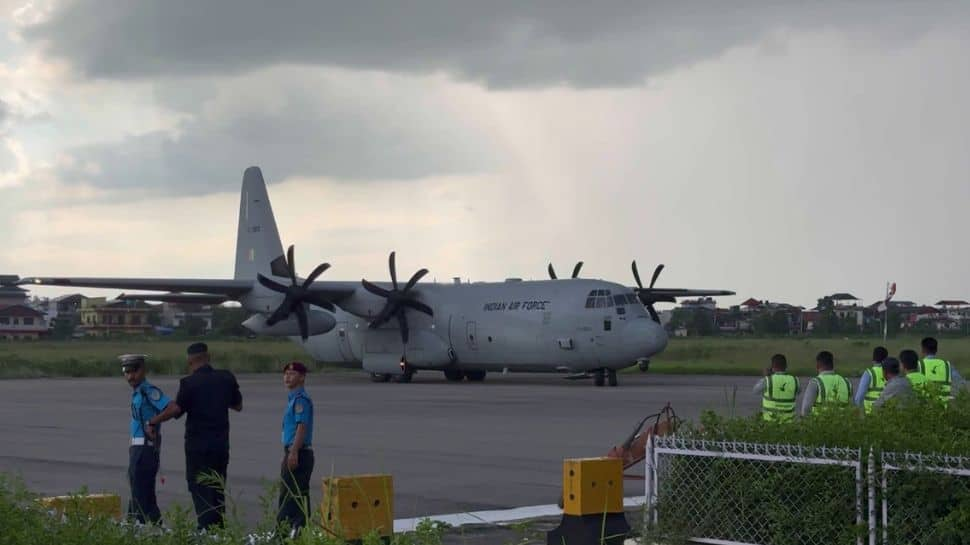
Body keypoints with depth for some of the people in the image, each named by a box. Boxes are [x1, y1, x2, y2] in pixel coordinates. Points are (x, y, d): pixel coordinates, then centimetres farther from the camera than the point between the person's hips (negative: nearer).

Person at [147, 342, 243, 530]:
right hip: (221, 443, 5)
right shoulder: (226, 378, 2)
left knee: (199, 488, 1)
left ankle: (206, 528, -5)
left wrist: (153, 422, -11)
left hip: (198, 444, -5)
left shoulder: (189, 382, -12)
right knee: (218, 490, 15)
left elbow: (176, 409, -22)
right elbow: (238, 406, 12)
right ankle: (219, 529, 17)